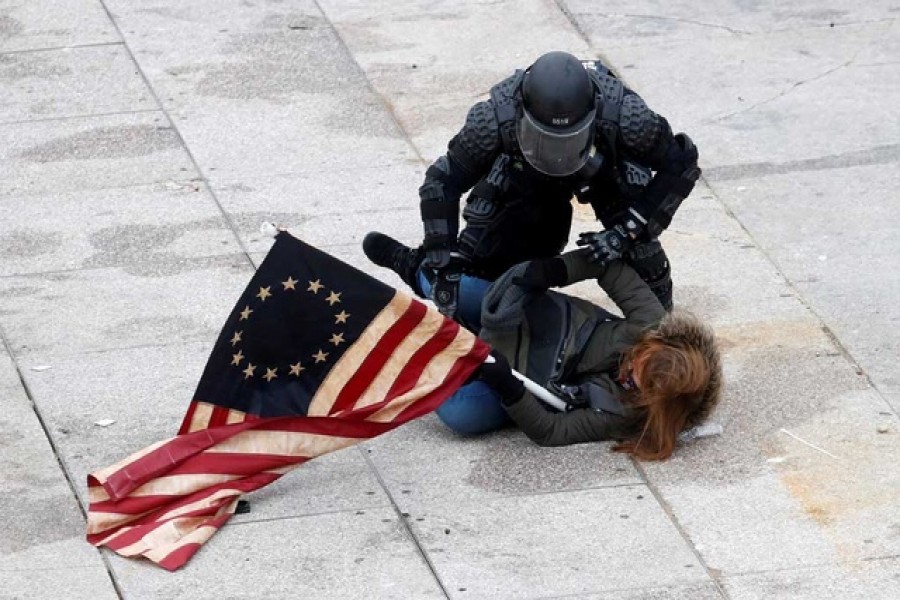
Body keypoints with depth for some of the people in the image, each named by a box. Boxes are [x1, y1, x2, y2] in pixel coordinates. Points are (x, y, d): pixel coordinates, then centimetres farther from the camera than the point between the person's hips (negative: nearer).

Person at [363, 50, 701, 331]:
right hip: (524, 176, 0)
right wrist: (442, 261, -33)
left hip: (606, 167, 0)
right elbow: (442, 182, -28)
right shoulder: (497, 117, -40)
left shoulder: (623, 115, -42)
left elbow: (681, 164, -29)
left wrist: (627, 231, -37)